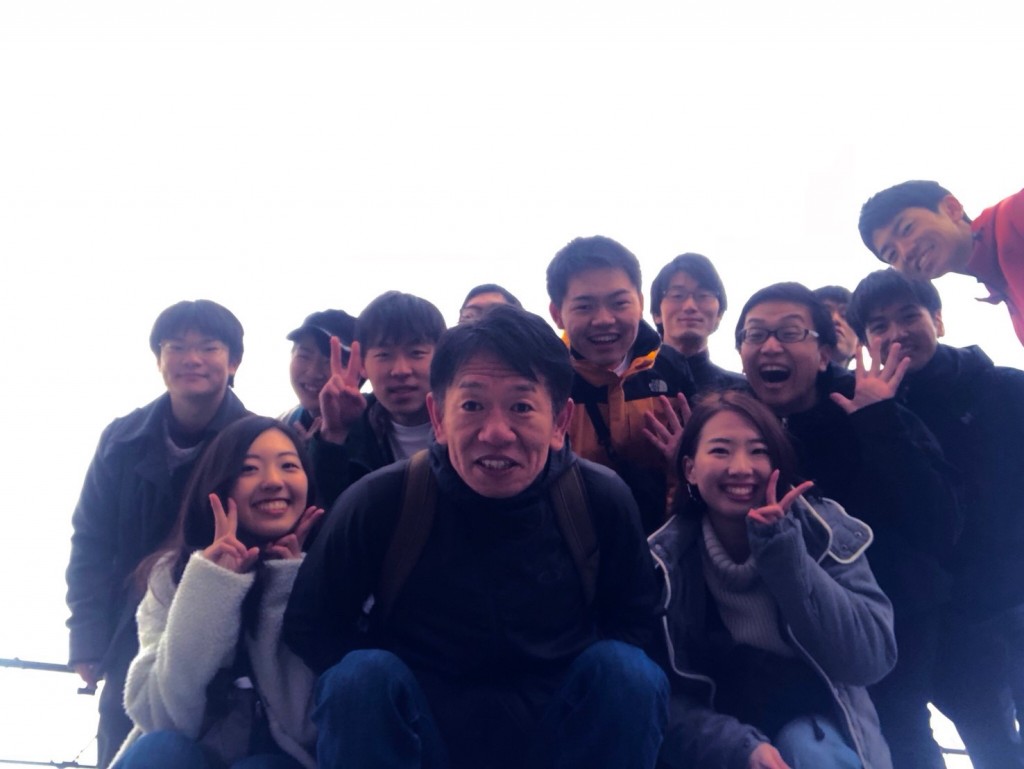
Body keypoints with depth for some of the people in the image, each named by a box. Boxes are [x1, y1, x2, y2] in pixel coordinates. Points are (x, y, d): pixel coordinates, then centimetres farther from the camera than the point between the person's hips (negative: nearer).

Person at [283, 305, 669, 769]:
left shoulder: (601, 500, -13)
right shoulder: (378, 503, -17)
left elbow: (634, 617, 4)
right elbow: (310, 627, -4)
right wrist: (373, 691, -17)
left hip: (559, 730, 1)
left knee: (626, 671, -25)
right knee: (363, 676, -28)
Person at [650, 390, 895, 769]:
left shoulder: (825, 530, -9)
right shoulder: (667, 558, -9)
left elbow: (871, 659, -20)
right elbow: (661, 695, -11)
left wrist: (782, 551, -27)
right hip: (719, 736, 1)